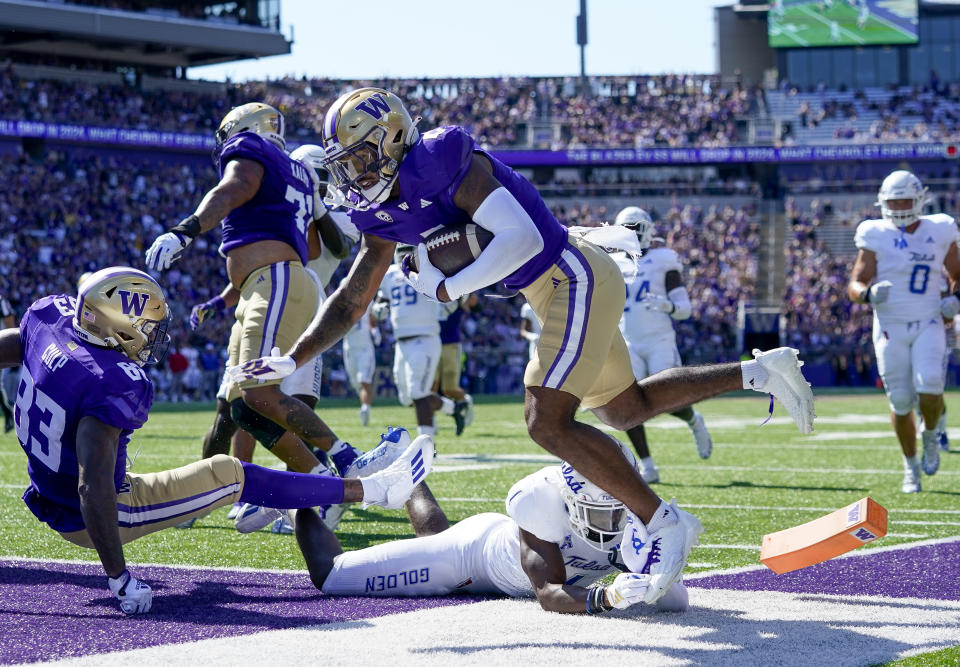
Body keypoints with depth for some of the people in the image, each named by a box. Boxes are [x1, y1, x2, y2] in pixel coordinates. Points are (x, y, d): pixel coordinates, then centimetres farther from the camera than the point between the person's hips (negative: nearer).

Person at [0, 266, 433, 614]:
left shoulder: (51, 319, -10)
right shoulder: (112, 389, -33)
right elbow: (93, 489, -38)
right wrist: (119, 580, -33)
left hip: (50, 500, 8)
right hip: (91, 518, -8)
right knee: (231, 476, 2)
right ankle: (372, 489, 11)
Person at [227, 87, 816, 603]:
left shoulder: (445, 163, -22)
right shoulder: (384, 212, 5)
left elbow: (522, 237, -29)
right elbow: (352, 301, 9)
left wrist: (446, 288, -22)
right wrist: (290, 362, 0)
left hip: (574, 277, -10)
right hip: (558, 294, 10)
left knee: (548, 422, -17)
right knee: (627, 410, 22)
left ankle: (665, 524, -11)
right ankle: (759, 373, 31)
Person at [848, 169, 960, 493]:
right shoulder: (877, 236, -4)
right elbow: (854, 286, -4)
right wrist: (868, 293, -27)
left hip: (929, 324, 1)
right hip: (890, 328, 0)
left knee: (930, 390, -20)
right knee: (901, 402, 2)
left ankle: (930, 437, 12)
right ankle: (911, 467, 22)